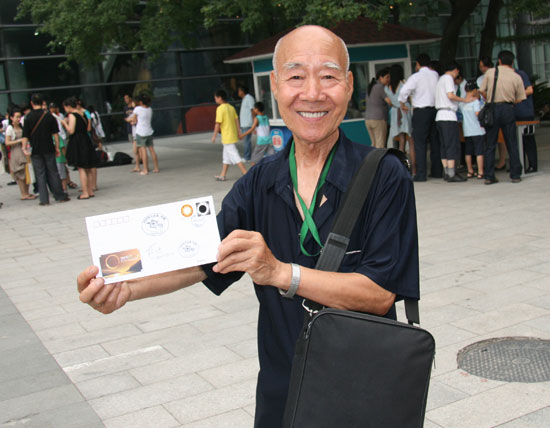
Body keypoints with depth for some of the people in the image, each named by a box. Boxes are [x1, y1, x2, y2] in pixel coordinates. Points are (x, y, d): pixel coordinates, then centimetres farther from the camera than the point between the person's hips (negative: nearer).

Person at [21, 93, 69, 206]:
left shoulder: (28, 117, -5)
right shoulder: (49, 115, -1)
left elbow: (25, 135, -7)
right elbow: (55, 133, 1)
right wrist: (57, 147, 8)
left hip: (35, 150, -1)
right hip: (48, 149, 1)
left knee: (40, 175, 3)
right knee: (53, 173, 9)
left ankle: (44, 199, 2)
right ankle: (60, 196, 13)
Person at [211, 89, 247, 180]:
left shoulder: (220, 108, -14)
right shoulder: (231, 107, 9)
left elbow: (218, 123, -15)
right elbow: (236, 120, 9)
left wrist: (214, 135, -7)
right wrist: (238, 133, 13)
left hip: (227, 137, -9)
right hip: (233, 135, 9)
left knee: (234, 156, -6)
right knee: (226, 156, 15)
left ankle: (245, 173, -9)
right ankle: (223, 175, 22)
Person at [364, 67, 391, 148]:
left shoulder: (370, 86, 14)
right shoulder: (382, 88, -11)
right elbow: (390, 102, -19)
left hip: (368, 119, 8)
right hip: (379, 120, -8)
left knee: (374, 145, 15)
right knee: (380, 146, -8)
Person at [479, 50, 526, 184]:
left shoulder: (490, 72, 3)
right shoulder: (517, 77, 4)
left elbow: (482, 91, 4)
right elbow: (519, 99, 4)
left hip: (492, 109, 0)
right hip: (508, 109, 0)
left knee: (490, 145, 5)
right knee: (512, 144, 7)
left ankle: (489, 176, 5)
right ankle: (515, 175, 9)